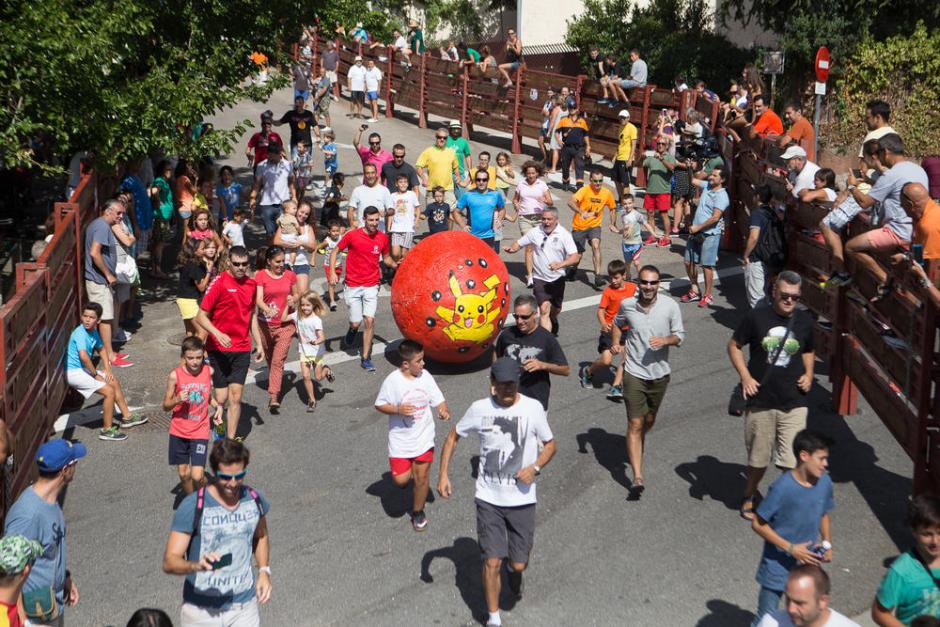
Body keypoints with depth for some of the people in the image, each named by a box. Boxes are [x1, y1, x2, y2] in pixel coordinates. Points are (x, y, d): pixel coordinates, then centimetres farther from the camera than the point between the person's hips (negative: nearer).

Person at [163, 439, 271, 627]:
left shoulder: (255, 500, -4)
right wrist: (198, 565, -39)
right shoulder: (192, 507, -18)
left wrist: (264, 571, 2)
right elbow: (169, 562, -20)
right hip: (201, 610, -3)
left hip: (244, 606, 3)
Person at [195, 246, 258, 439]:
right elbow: (201, 316, -10)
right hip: (219, 348, -4)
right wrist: (217, 333, -26)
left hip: (242, 349, 4)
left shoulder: (251, 284, 6)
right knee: (221, 398, 0)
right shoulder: (219, 283, -11)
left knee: (235, 397, -1)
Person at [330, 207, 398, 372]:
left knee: (369, 320, -8)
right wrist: (332, 271, -11)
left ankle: (365, 358, 3)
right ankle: (352, 330, 40)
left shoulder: (383, 238, -2)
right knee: (356, 323, 0)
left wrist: (395, 264, -6)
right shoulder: (352, 235, -10)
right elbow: (335, 251, 2)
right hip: (353, 285, -1)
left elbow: (386, 257, 15)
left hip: (371, 286, 1)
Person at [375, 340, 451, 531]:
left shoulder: (426, 376, -8)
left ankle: (418, 512, 32)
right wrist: (397, 409, -23)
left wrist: (444, 410, -24)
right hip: (400, 440, -2)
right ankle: (405, 472, 34)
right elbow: (379, 404, -6)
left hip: (424, 438, 2)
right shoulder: (392, 380, -16)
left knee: (422, 478, 8)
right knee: (400, 480, -3)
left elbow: (438, 400, -2)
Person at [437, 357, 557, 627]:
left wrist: (535, 467, -15)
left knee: (519, 564, 5)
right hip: (488, 498, 0)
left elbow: (550, 444, 4)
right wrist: (443, 474, 0)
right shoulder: (480, 409, -6)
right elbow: (453, 437, 8)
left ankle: (514, 571, 44)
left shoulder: (532, 408, -8)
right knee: (492, 562, -2)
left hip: (522, 500, 0)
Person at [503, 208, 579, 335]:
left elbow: (575, 257, -17)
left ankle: (553, 320, 58)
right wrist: (511, 248, -19)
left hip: (557, 278, 2)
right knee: (544, 308, -20)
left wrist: (560, 264, -35)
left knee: (556, 310, 22)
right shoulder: (535, 233, -5)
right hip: (540, 279, -1)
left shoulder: (564, 235, -11)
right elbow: (518, 243, 5)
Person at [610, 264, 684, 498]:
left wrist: (666, 340, -23)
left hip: (659, 373, 2)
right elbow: (617, 324, 14)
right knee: (635, 424, -8)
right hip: (634, 373, -2)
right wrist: (615, 343, -4)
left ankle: (636, 446, 53)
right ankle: (637, 478, -10)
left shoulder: (670, 306, -9)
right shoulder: (627, 305, -7)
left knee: (649, 421, 20)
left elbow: (680, 335, -2)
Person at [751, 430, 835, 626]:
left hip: (807, 565, 5)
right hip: (778, 566, -5)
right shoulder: (782, 487, -25)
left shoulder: (825, 483, -8)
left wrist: (827, 543, -6)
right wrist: (790, 548, -21)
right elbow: (757, 524, -18)